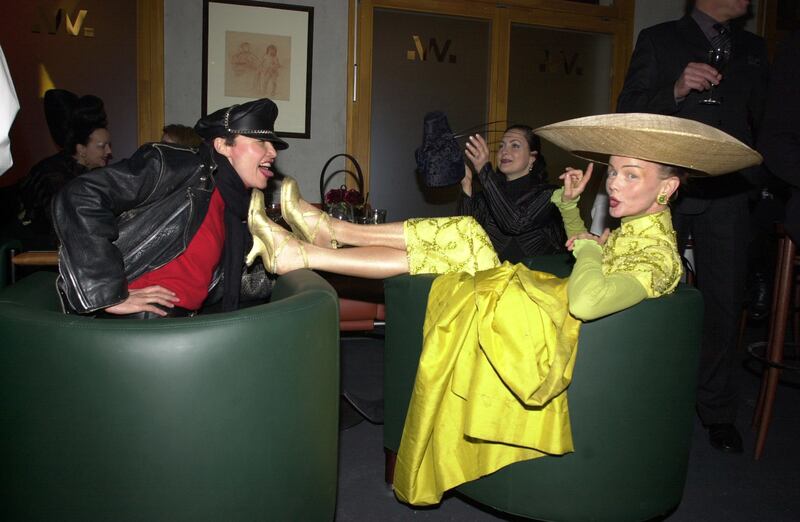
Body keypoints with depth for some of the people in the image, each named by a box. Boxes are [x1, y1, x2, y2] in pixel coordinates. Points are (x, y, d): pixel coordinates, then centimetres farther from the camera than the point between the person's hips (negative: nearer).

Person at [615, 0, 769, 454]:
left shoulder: (753, 49, 19)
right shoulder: (658, 40, 6)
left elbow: (757, 119, 23)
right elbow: (628, 111, -3)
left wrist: (746, 170, 9)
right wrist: (676, 90, -18)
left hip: (726, 194, 4)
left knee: (724, 305, 4)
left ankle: (718, 412, 17)